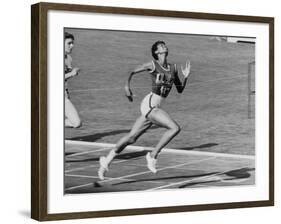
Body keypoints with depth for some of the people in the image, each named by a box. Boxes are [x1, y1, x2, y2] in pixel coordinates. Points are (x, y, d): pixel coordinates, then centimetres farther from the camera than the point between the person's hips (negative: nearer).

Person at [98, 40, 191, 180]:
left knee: (131, 138, 11)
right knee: (175, 128, -20)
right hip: (149, 104, -6)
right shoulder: (152, 65, -3)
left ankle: (107, 161, 22)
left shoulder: (173, 68, 13)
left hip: (154, 107, 6)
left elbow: (180, 90, 16)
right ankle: (153, 155, -8)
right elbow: (131, 73, 4)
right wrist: (127, 86, -10)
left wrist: (186, 77, 1)